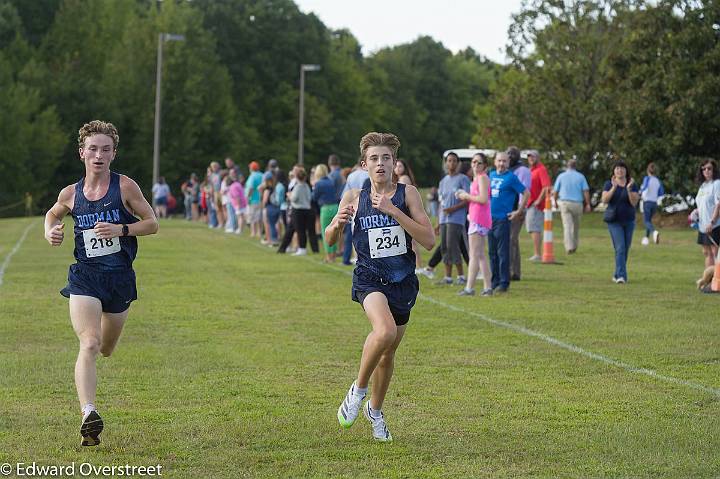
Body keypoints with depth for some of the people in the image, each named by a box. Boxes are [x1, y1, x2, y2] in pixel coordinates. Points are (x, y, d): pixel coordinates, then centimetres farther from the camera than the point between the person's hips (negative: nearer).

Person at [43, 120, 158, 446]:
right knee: (89, 345, -21)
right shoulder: (71, 194, 2)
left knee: (105, 349, 17)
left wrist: (120, 229, -16)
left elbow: (152, 223, -1)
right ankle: (89, 414, -30)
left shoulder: (125, 187, -5)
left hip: (120, 277, 1)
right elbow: (53, 214, 24)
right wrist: (50, 232, 2)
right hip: (84, 276, -1)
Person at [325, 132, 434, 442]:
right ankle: (358, 390, -8)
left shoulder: (407, 194, -4)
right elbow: (330, 240, 11)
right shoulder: (353, 197, 0)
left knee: (388, 353, 14)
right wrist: (338, 224, -12)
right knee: (385, 331, -32)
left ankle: (375, 409, 41)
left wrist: (393, 210, -20)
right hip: (370, 279, -2)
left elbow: (429, 241, -13)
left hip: (403, 282, 2)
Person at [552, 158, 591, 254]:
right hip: (577, 203, 1)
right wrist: (588, 204, -2)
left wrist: (555, 201, 21)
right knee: (576, 225, 17)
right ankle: (575, 245, 25)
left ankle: (569, 247, -18)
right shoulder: (580, 177, 2)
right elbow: (586, 191, -5)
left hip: (564, 203, -1)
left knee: (567, 225, -6)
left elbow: (556, 191, 5)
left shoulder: (561, 176, 2)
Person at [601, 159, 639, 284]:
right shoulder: (609, 184, -1)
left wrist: (629, 189, -22)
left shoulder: (632, 185, 2)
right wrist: (614, 187, -24)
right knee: (620, 248, -16)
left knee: (625, 249, 8)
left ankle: (617, 274, 23)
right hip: (614, 221, -3)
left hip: (629, 221, 3)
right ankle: (621, 276, -22)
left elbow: (634, 203, -9)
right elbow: (604, 200, -14)